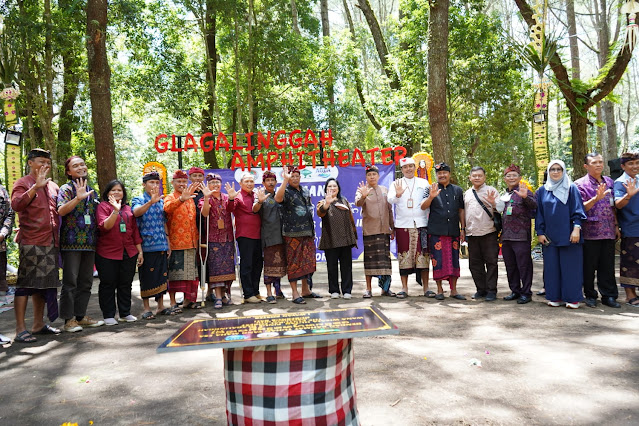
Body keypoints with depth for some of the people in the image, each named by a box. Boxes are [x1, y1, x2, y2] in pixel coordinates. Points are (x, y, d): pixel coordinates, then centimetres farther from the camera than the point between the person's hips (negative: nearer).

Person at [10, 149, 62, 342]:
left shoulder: (53, 186, 18)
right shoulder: (23, 183, -1)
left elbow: (60, 210, 26)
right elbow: (16, 204, -19)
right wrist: (36, 186, -26)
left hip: (51, 242, 7)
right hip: (31, 242, -7)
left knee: (45, 284, 12)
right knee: (25, 284, -3)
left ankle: (38, 324, 22)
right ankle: (20, 329, 2)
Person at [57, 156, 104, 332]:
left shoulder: (92, 192, 18)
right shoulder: (66, 188, -1)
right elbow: (61, 210, -18)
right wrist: (78, 198, -31)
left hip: (89, 243, 6)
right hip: (71, 243, -6)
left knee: (86, 282, 10)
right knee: (70, 282, -3)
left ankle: (81, 316, 19)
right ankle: (69, 319, 4)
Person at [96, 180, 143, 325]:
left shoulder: (128, 208, 14)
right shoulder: (103, 206, 0)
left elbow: (135, 230, 14)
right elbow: (105, 226, -15)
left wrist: (140, 251, 11)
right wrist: (115, 211, -27)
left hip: (129, 253, 4)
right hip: (107, 253, -4)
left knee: (126, 284, 9)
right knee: (108, 284, 4)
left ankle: (125, 313, 20)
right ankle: (108, 315, 13)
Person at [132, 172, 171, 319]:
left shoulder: (161, 201, 14)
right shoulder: (138, 200, -1)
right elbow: (136, 212, -25)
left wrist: (168, 244, 14)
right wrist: (151, 202, -41)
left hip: (162, 246, 5)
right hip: (146, 245, -5)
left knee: (162, 276, 9)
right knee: (147, 277, 0)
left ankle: (160, 306, 20)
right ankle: (147, 308, 11)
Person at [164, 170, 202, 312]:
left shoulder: (190, 198, 17)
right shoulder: (170, 198, -2)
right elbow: (167, 208, -28)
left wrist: (196, 238, 15)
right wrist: (181, 199, -44)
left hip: (190, 241, 6)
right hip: (175, 242, -6)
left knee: (190, 272, 10)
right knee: (175, 272, -2)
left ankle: (188, 300, 20)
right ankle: (173, 302, 5)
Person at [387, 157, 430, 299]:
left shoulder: (424, 183, 15)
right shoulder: (396, 184, 11)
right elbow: (390, 200, -5)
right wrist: (398, 195, -24)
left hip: (420, 223, 1)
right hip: (402, 224, 0)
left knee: (423, 255, 1)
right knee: (404, 255, 1)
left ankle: (426, 287, 8)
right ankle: (404, 288, 8)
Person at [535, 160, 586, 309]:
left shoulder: (571, 188, 3)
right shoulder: (542, 190, 12)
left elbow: (578, 210, -3)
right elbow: (539, 213, 12)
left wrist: (576, 229, -13)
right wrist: (540, 232, 5)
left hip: (568, 235, -3)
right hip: (550, 236, 3)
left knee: (570, 266, 0)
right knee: (552, 267, 5)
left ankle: (573, 298, 8)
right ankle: (555, 297, 13)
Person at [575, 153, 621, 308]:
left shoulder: (609, 182, 14)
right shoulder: (580, 184, -3)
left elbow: (613, 206, 18)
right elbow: (581, 208, -9)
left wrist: (616, 226, 14)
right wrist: (596, 198, -24)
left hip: (608, 231, 5)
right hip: (590, 231, -4)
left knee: (608, 266, 8)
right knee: (589, 266, 3)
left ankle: (609, 296, 16)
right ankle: (590, 296, 14)